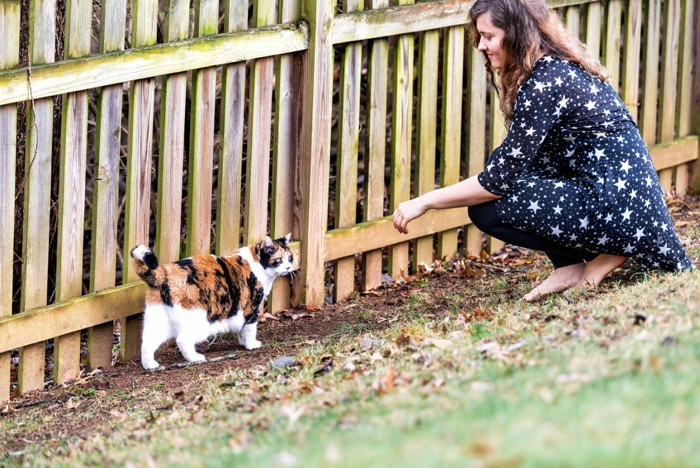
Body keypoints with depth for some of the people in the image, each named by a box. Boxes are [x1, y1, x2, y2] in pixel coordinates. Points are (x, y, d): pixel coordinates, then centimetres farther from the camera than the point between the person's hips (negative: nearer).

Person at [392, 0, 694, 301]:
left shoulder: (545, 82, -18)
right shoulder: (560, 66, 11)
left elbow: (500, 179, -17)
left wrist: (424, 203, -10)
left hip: (619, 209, -10)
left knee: (486, 209, -11)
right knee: (503, 159, 14)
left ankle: (604, 256, -3)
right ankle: (569, 267, 7)